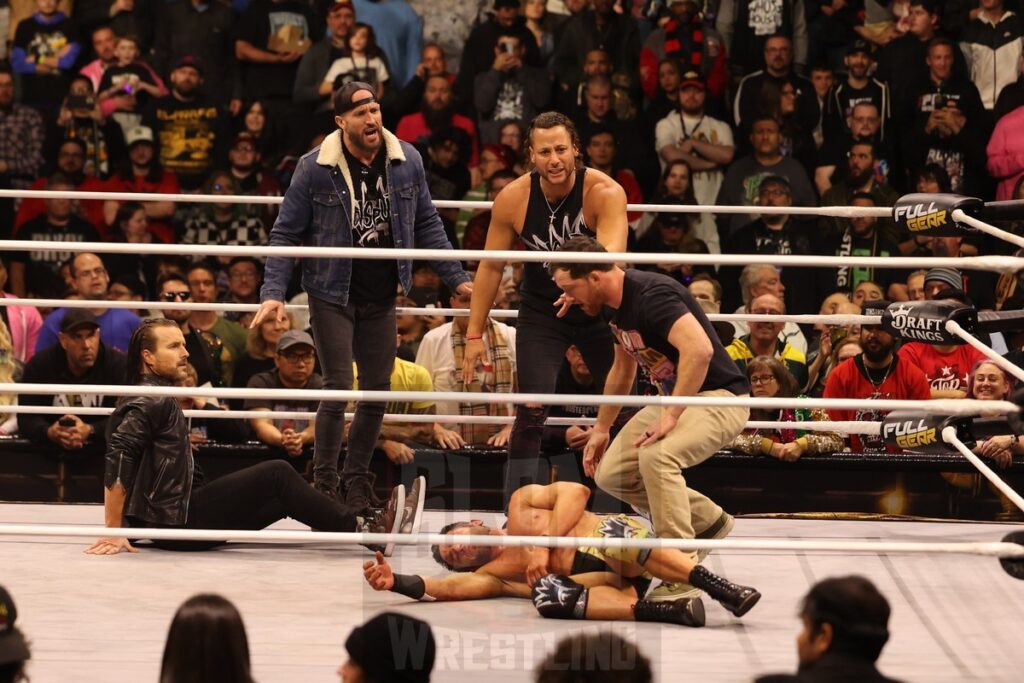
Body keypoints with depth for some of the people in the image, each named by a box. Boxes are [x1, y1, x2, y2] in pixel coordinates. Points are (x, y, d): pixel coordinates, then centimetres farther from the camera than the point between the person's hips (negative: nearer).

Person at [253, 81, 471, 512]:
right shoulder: (315, 168, -10)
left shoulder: (407, 161, 0)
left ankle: (357, 481, 23)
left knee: (377, 393, 8)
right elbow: (286, 234, -5)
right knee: (338, 389, -7)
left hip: (381, 298, 4)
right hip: (333, 295, -4)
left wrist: (457, 279, 8)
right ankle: (324, 483, 6)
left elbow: (427, 226, 10)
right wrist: (273, 293, -14)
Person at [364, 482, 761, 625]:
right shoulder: (493, 574, 22)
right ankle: (678, 610, -43)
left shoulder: (521, 505, 19)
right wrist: (397, 581, -10)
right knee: (546, 596, -31)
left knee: (612, 534, -36)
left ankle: (718, 588, -41)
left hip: (616, 544, -2)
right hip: (606, 583, 2)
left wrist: (544, 545, -5)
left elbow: (576, 492, 4)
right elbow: (454, 587, 3)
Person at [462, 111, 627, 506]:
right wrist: (474, 334, -6)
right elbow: (491, 267, -5)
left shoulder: (605, 192, -24)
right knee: (531, 411, -13)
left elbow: (612, 255, -38)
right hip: (541, 311, 1)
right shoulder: (513, 199, -15)